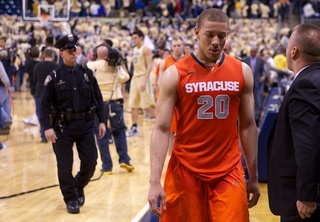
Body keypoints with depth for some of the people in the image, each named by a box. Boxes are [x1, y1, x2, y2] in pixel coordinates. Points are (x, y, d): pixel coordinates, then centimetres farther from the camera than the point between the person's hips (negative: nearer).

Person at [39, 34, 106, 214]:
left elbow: (98, 99, 9)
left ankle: (79, 187, 32)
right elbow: (45, 104, -6)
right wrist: (47, 127, -15)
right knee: (65, 166, 2)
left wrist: (102, 121, 3)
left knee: (90, 162, 4)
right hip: (63, 126, -2)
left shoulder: (87, 73, 5)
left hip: (86, 125, 2)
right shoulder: (54, 77, -3)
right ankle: (71, 199, 20)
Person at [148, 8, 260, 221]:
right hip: (185, 171, -1)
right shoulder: (175, 74, -6)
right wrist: (155, 181, -16)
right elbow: (161, 129, -8)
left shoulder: (242, 72, 2)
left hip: (229, 173, 2)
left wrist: (253, 177, 8)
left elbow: (248, 125, 8)